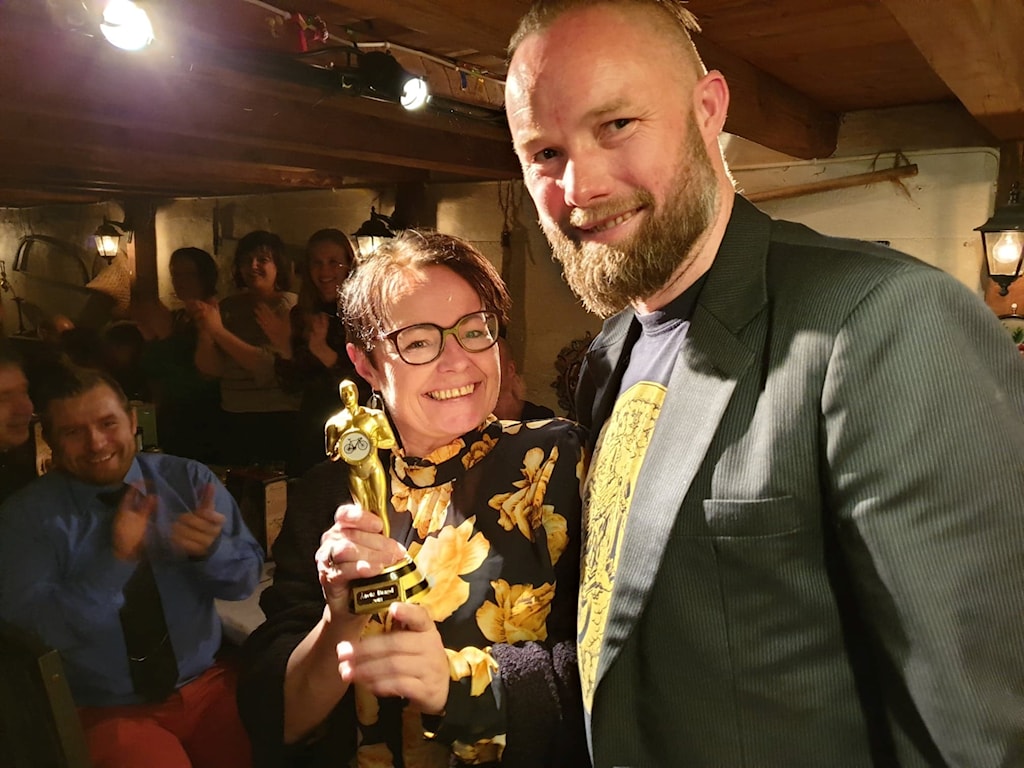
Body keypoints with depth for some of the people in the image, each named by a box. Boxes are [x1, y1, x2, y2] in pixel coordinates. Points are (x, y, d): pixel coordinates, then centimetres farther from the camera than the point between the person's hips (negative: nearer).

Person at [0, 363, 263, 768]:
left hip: (209, 687, 2)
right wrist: (115, 560, -23)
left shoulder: (188, 479, 1)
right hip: (109, 713, -1)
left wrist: (210, 548, -22)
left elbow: (245, 578, 0)